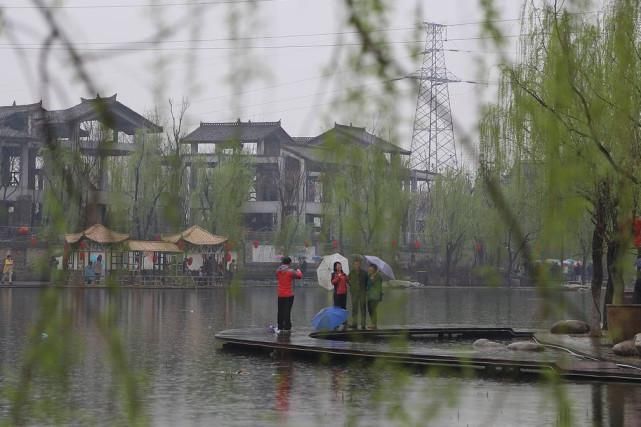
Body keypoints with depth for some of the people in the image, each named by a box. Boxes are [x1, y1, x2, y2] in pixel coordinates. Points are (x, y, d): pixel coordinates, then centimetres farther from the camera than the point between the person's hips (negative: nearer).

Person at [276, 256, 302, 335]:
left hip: (280, 295, 4)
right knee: (287, 311, -2)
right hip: (289, 295, -4)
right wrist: (298, 271, 20)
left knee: (280, 311, 12)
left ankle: (280, 328, 17)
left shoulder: (278, 271, 0)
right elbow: (299, 276, -2)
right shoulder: (290, 271, -13)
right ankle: (287, 328, -2)